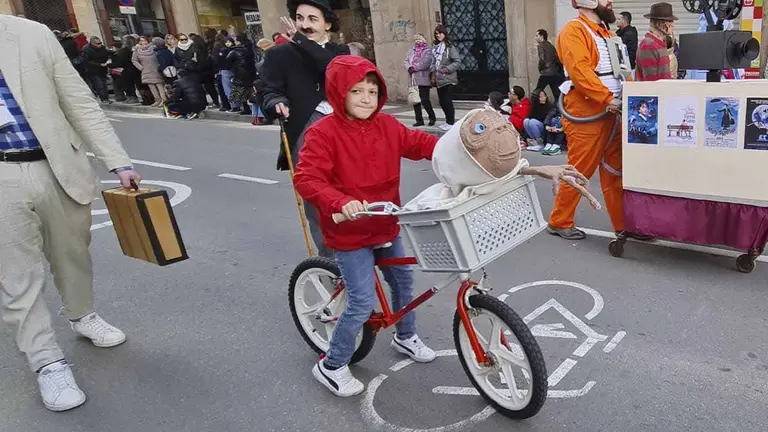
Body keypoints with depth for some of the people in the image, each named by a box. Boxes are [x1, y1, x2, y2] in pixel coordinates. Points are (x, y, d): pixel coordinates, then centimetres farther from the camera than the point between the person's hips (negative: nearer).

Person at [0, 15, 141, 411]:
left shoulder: (32, 34, -1)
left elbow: (80, 103, -1)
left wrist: (119, 162, -4)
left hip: (58, 169, 1)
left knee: (72, 253, 18)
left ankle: (82, 317, 44)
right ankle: (48, 363, 18)